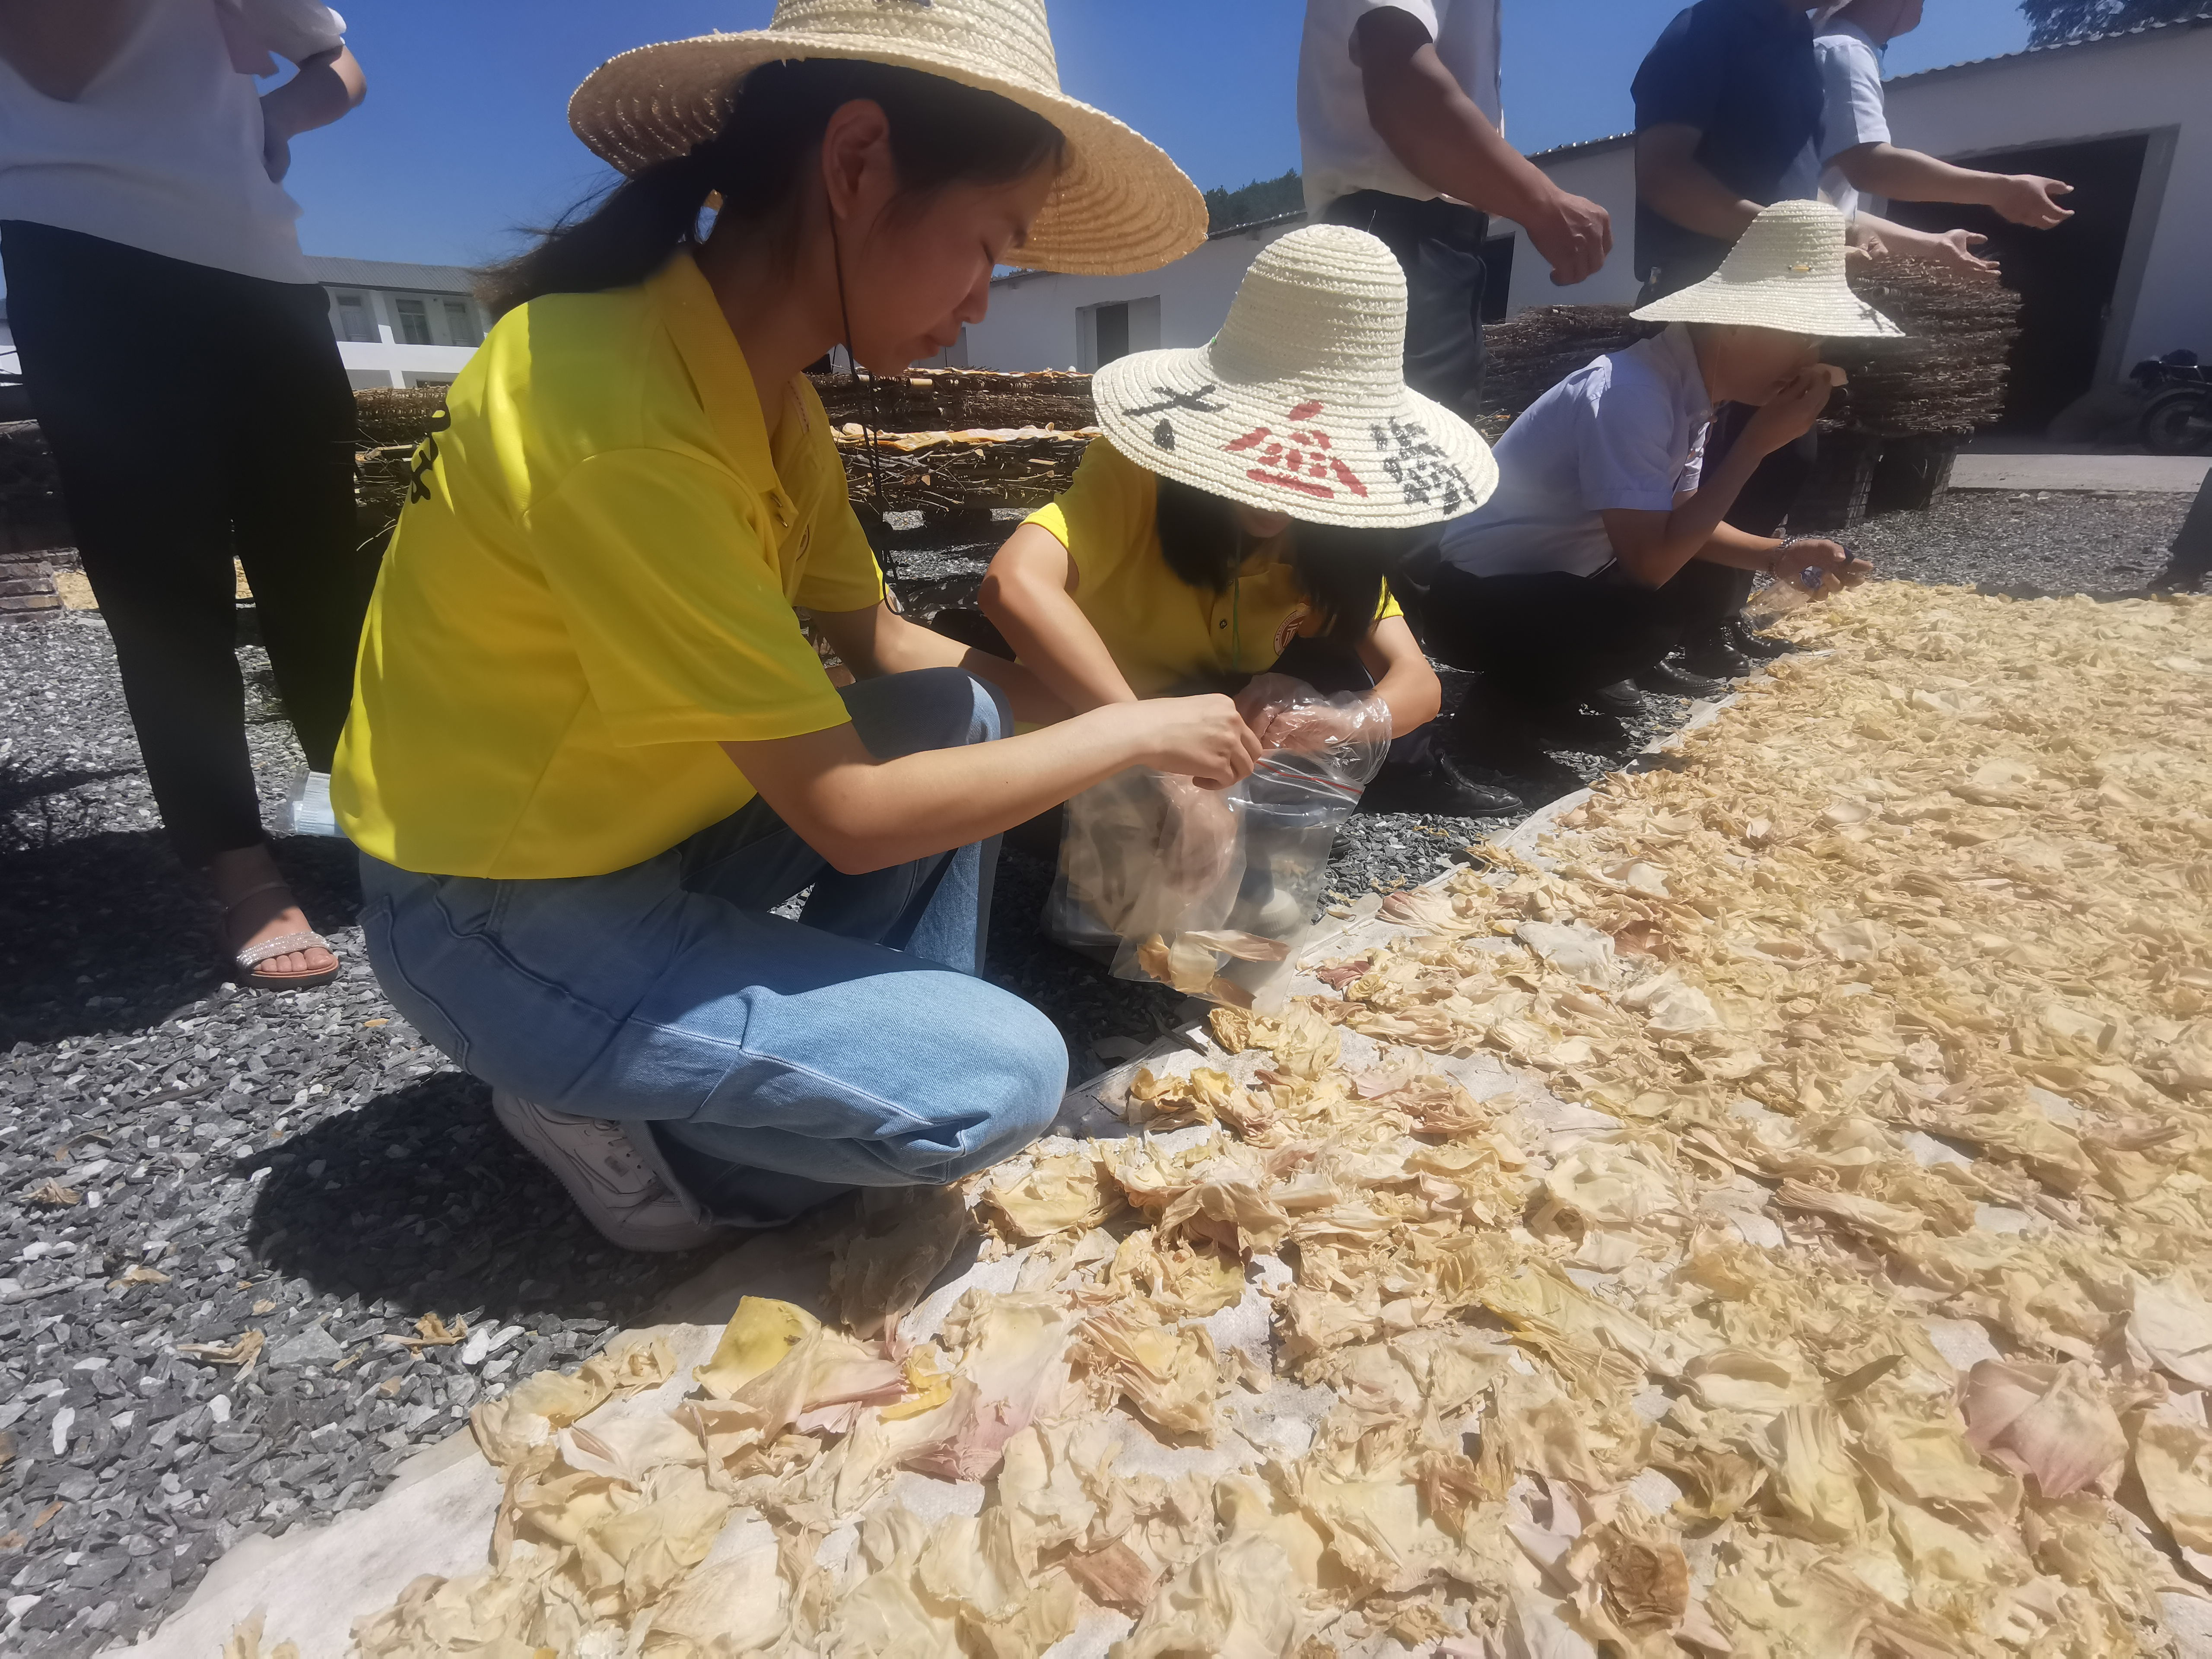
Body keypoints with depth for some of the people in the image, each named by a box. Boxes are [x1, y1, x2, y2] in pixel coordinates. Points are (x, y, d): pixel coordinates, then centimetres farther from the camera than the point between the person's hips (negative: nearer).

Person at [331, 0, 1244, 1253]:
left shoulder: (761, 376, -1)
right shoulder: (619, 408, -30)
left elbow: (882, 644, 4)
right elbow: (850, 815, -28)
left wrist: (1116, 724, -5)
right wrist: (1133, 732, -16)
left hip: (640, 826, 9)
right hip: (504, 917, -8)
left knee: (960, 718, 2)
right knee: (1002, 1078, -15)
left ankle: (881, 1056, 9)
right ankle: (606, 1117, 3)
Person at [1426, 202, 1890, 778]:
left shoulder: (1688, 385, 2)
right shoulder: (1629, 396, -25)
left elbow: (1681, 519, 11)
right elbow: (1649, 564, -27)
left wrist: (1781, 555, -5)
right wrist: (1756, 444, -21)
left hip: (1561, 576, 9)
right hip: (1478, 598, -9)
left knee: (1711, 573, 10)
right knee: (1655, 618, -28)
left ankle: (1546, 695, 11)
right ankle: (1500, 709, -5)